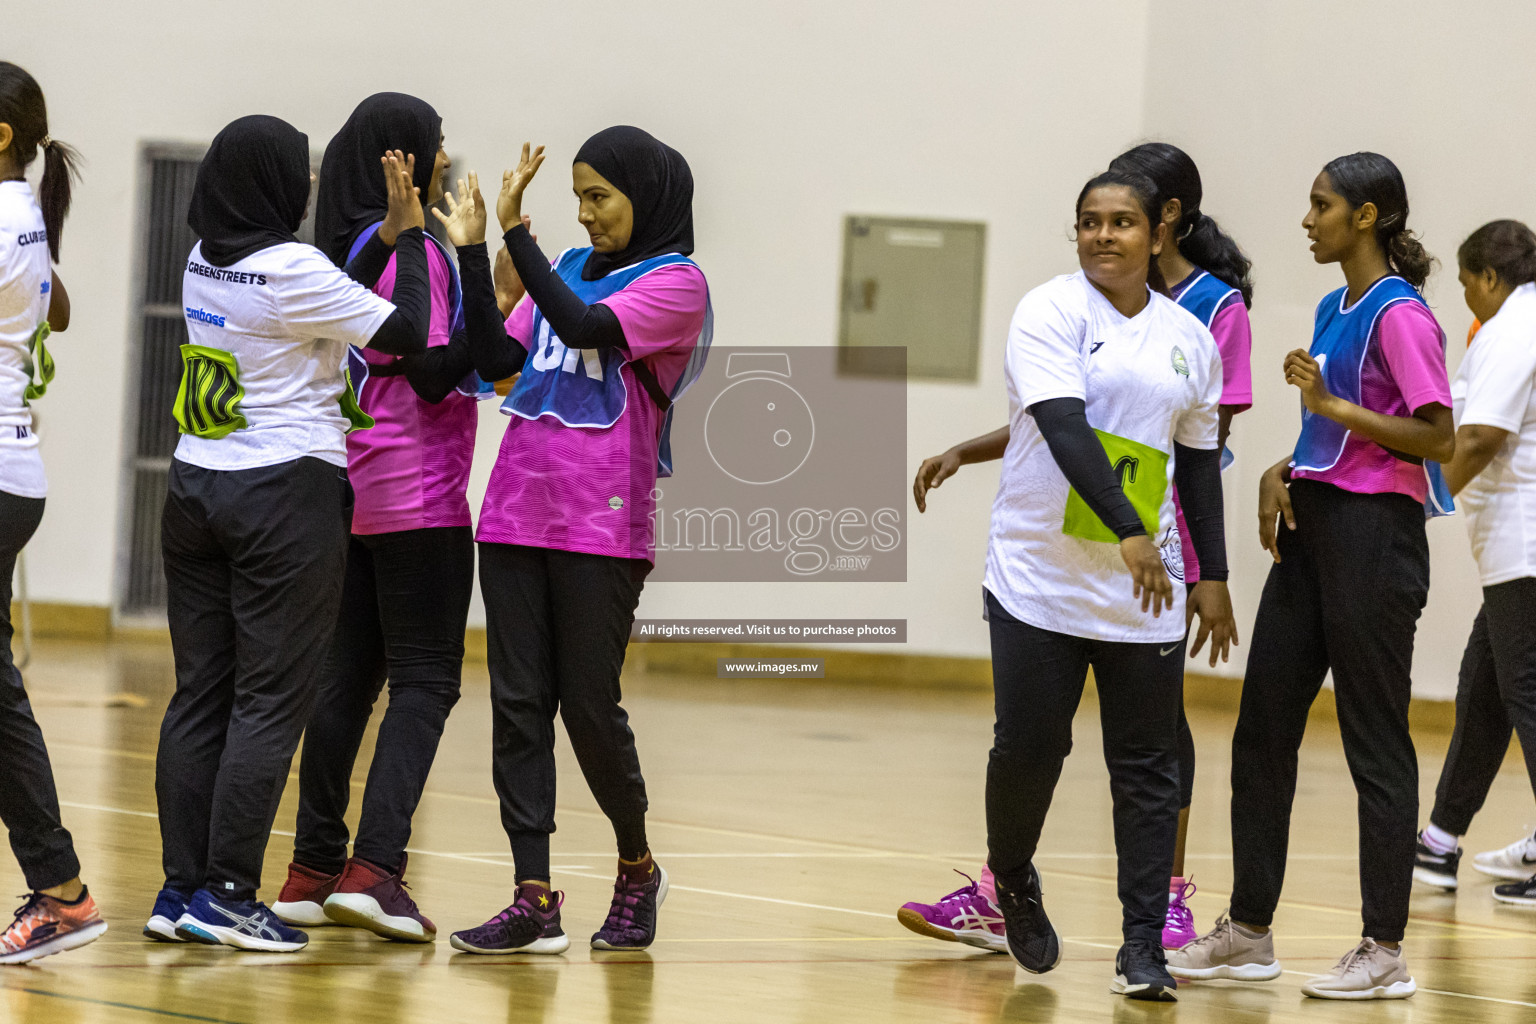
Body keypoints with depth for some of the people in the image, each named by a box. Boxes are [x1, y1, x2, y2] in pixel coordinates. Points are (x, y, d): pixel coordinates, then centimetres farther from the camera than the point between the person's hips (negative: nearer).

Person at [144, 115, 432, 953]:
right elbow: (405, 332, -9)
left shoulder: (205, 260, 8)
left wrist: (386, 231, 19)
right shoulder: (289, 268, -15)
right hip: (285, 498, -7)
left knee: (199, 693, 7)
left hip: (196, 488, 7)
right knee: (270, 700, -3)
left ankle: (182, 888, 7)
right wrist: (409, 234, 0)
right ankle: (227, 894, -5)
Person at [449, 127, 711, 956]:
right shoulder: (569, 269, 15)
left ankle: (637, 867, 22)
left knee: (589, 703, -1)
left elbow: (584, 327, -20)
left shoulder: (675, 282, -4)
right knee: (518, 702, 0)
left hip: (602, 528, -6)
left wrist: (515, 233, -20)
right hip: (517, 514, 6)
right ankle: (535, 902, 0)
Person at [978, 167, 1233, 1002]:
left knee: (1147, 769, -1)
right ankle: (1013, 884, 29)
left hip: (1145, 589, 3)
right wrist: (1128, 533, -31)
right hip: (1040, 579, -3)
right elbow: (1064, 427, -20)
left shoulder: (1189, 338, 9)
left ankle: (1143, 949, 1)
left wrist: (1213, 577, 11)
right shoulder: (1052, 313, -6)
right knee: (1029, 749, 0)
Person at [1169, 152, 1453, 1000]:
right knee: (1262, 728, 8)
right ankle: (1248, 932, 15)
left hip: (1374, 535, -9)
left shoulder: (1400, 316, -12)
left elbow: (1436, 438, -18)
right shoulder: (1334, 310, 15)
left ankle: (1385, 950, 3)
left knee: (1374, 740, -3)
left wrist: (1329, 402, -19)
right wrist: (1284, 472, 7)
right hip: (1310, 525, 9)